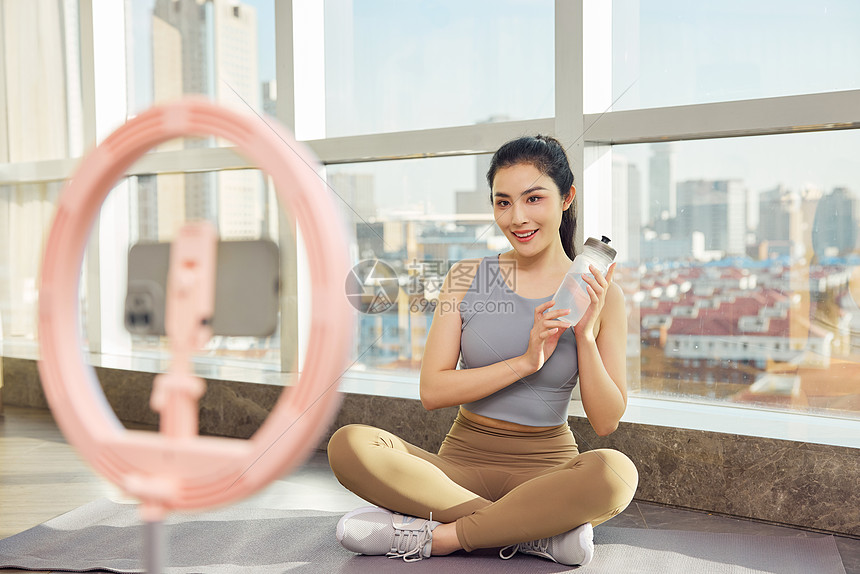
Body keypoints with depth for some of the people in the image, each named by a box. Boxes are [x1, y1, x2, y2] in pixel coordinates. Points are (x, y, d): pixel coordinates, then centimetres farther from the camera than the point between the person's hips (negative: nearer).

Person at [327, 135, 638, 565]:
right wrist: (525, 362, -15)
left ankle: (436, 537, -22)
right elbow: (432, 392, -6)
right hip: (464, 457, 2)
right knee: (348, 445, -26)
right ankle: (539, 532, -22)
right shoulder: (467, 278, 3)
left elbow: (606, 422, -1)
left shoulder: (597, 294, 0)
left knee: (616, 472, -35)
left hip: (546, 464, -1)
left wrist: (585, 334, -14)